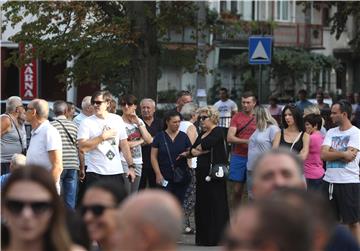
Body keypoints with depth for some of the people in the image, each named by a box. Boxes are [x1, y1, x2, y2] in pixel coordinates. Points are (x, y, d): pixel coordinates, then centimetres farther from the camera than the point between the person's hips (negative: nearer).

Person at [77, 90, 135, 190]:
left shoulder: (117, 120, 9)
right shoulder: (87, 122, -3)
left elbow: (124, 145, 13)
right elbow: (83, 147, -14)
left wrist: (131, 166, 8)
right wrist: (103, 137, -15)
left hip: (116, 172, 4)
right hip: (96, 173, -4)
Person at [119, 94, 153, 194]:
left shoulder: (139, 121, 12)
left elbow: (149, 140, 2)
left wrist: (138, 123, -3)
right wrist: (140, 141, -2)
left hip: (137, 163, 6)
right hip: (124, 162, -6)